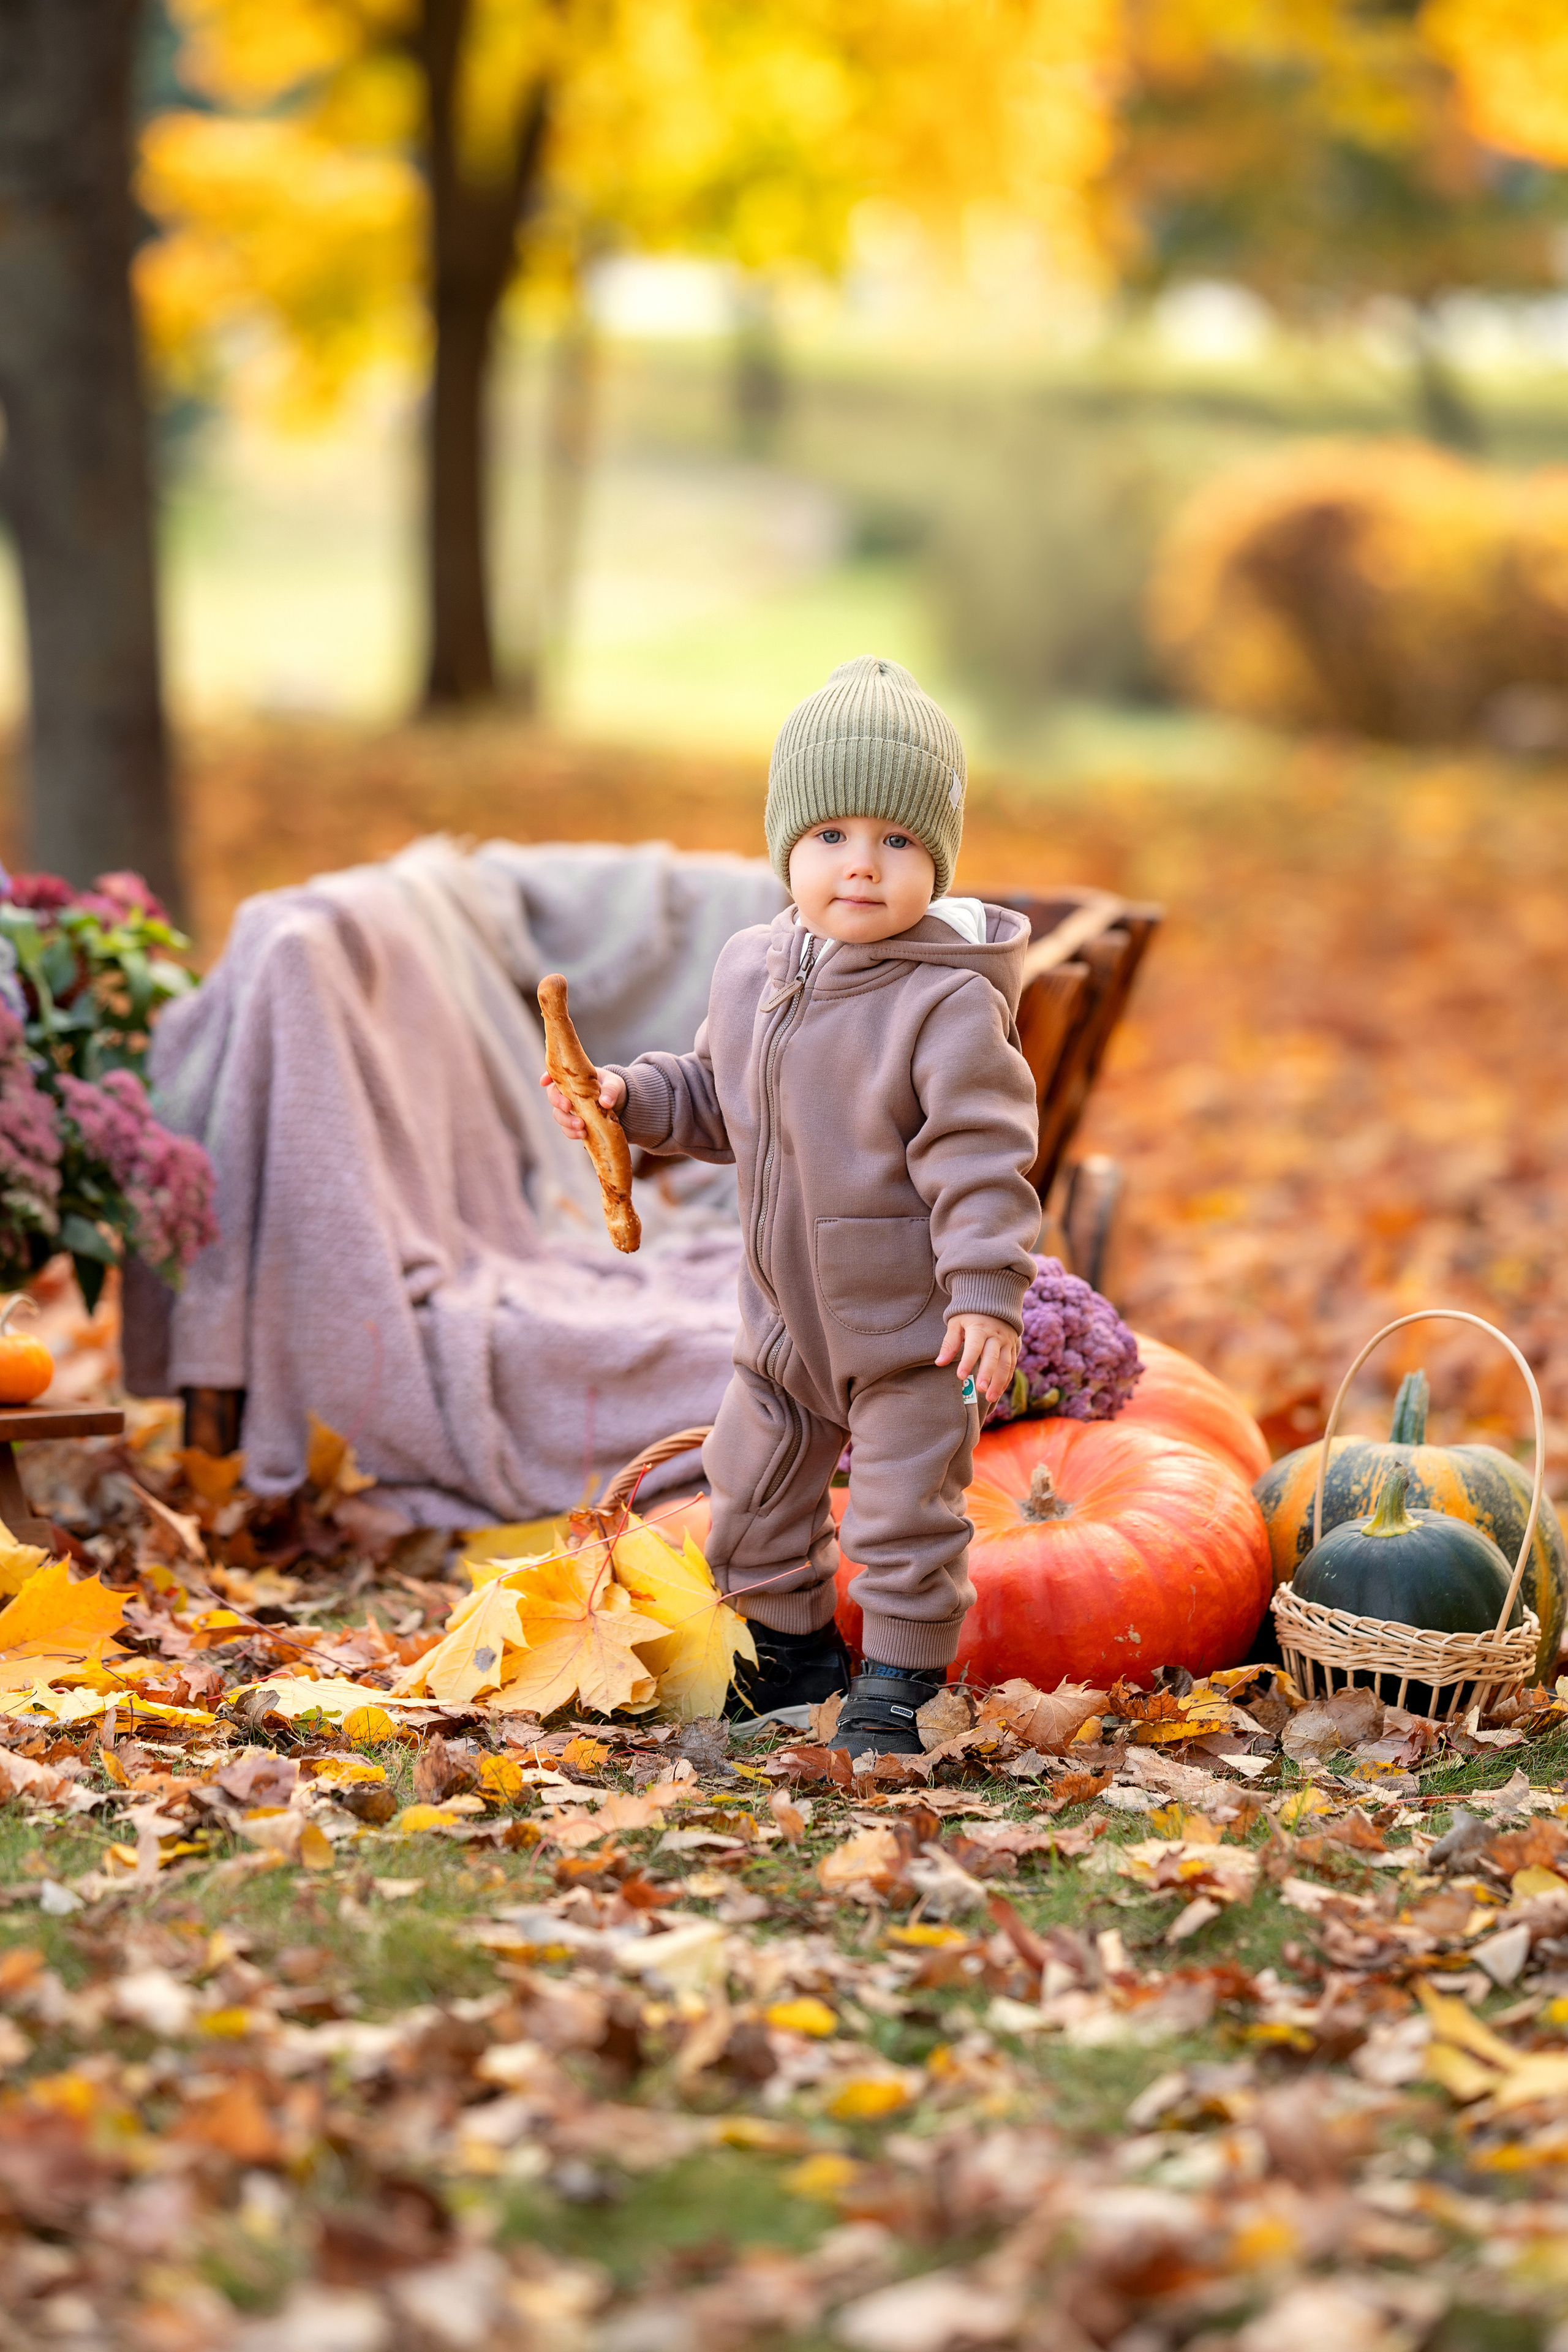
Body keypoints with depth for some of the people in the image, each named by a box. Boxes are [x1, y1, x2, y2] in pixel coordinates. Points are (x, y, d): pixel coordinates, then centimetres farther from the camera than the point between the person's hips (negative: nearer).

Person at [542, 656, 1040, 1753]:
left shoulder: (949, 1003, -21)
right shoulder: (752, 970, 0)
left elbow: (981, 1158, -21)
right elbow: (715, 1101, 15)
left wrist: (987, 1293, -26)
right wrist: (629, 1096, -1)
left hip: (912, 1327, -7)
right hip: (786, 1314, 7)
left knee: (905, 1510, 1)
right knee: (753, 1493, 19)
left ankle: (900, 1680, 18)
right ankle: (795, 1647, 39)